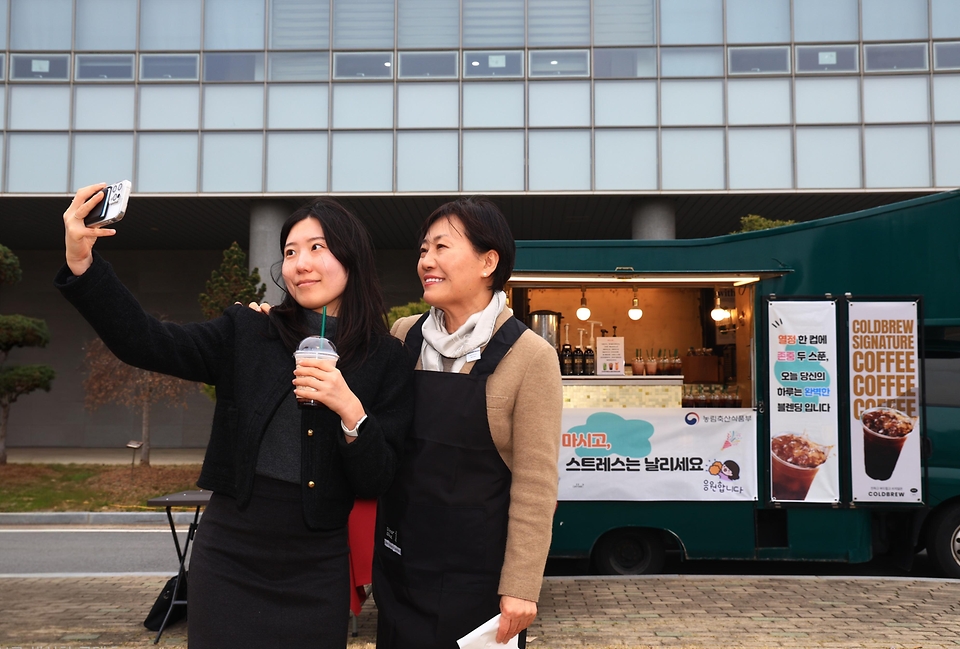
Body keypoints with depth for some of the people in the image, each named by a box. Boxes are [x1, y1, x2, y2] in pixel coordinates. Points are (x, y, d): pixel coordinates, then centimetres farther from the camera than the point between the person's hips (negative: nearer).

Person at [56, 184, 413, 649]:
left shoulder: (386, 360, -2)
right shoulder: (248, 333, 2)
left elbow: (376, 482, -5)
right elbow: (145, 342, -9)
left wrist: (351, 411, -22)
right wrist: (81, 261, -20)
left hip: (316, 570, 0)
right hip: (231, 554, 1)